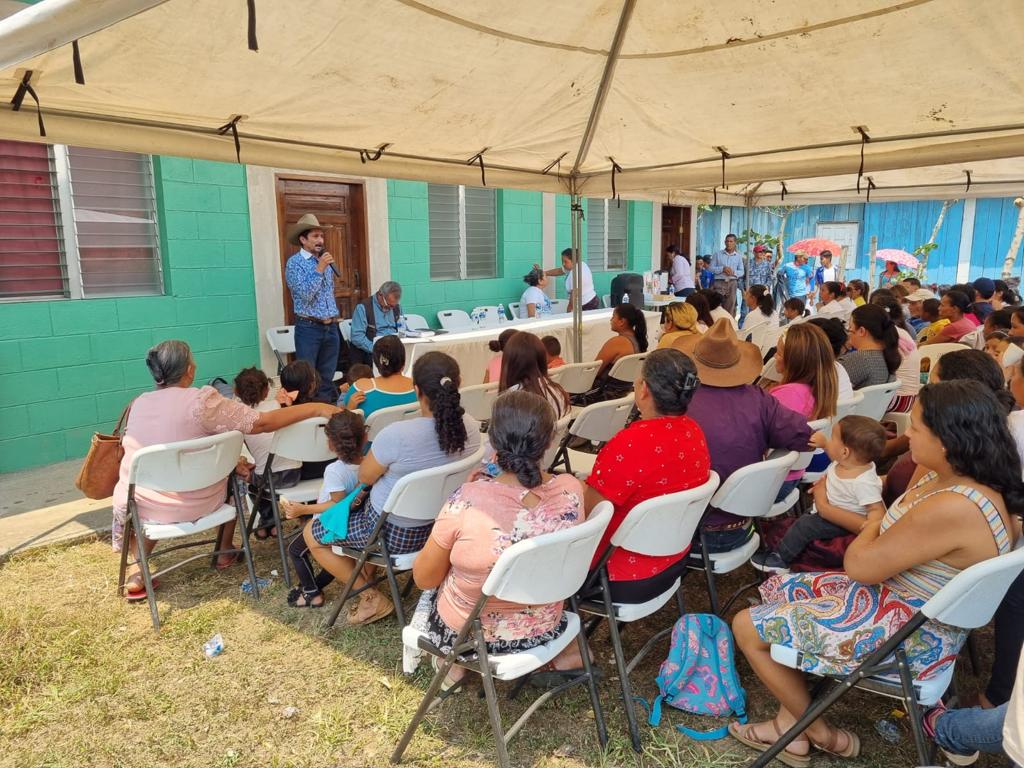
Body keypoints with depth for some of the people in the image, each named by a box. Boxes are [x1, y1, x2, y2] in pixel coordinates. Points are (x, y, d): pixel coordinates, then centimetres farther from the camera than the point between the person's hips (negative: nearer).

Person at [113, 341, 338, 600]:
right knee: (233, 475, 27)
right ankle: (225, 553, 37)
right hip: (199, 506, -3)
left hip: (144, 507, 4)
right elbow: (261, 423, -19)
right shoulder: (202, 400, -19)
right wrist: (316, 408, -14)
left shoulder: (138, 404, -2)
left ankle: (138, 568, 23)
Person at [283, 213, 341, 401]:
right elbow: (305, 293, -17)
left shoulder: (326, 261, 14)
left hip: (331, 327, 6)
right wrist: (319, 269, -17)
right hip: (309, 328, -6)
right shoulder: (295, 262, -7)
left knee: (327, 377, 10)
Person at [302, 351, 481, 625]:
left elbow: (365, 477, -14)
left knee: (311, 533, 16)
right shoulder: (471, 426, -16)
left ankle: (372, 599, 15)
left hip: (394, 533, -7)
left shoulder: (396, 435, -35)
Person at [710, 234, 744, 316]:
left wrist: (733, 272, -12)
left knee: (730, 307, 2)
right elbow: (711, 268, 1)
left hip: (732, 283, 2)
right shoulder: (718, 254, 6)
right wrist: (722, 269, -13)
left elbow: (741, 271, 8)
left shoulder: (738, 256, 11)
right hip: (719, 282, -2)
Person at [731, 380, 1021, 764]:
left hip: (912, 638, -10)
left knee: (747, 627, -2)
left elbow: (860, 566, -23)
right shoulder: (954, 478, -4)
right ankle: (790, 723, 21)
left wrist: (872, 526, -5)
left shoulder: (952, 509, -35)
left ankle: (823, 735, 20)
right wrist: (881, 527, -5)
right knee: (780, 590, 15)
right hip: (899, 596, 10)